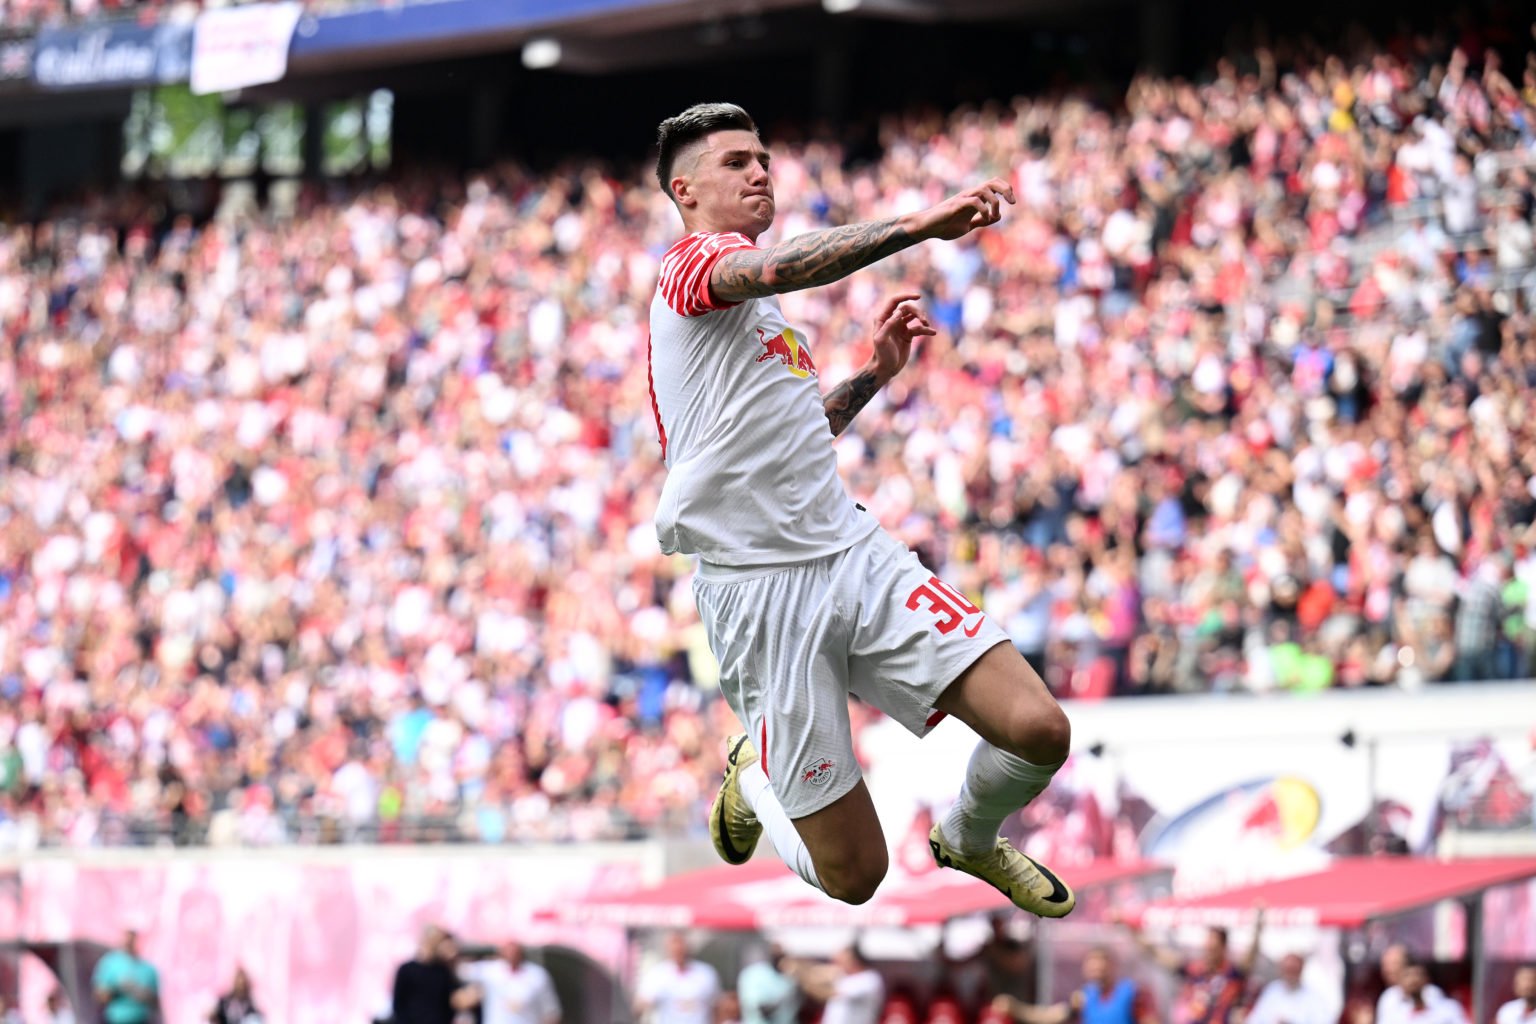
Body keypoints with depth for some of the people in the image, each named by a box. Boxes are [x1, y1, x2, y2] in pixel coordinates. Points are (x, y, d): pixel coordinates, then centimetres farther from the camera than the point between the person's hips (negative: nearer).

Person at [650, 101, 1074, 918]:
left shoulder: (760, 316, 23)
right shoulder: (691, 264, -7)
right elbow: (774, 267, -31)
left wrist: (874, 375, 22)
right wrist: (917, 226, -40)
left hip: (856, 552, 8)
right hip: (760, 590, -8)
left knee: (1039, 729, -12)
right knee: (853, 876, -4)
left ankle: (969, 837, 22)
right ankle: (756, 772, 28)